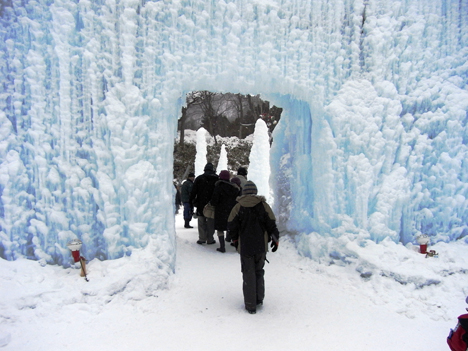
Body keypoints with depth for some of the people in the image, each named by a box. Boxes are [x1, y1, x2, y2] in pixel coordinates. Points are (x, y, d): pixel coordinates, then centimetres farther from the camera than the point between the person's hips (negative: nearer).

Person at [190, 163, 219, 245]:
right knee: (211, 223, 7)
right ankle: (210, 239, 10)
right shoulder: (217, 179, 1)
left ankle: (202, 239, 9)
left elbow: (193, 192, 0)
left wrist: (192, 201, 6)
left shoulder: (199, 179, 0)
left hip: (201, 205, 0)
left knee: (201, 223, 8)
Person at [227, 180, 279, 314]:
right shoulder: (263, 205, -3)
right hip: (261, 246, 1)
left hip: (245, 247, -1)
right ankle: (259, 299, 23)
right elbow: (271, 224, -2)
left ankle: (250, 305, 9)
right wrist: (275, 239, 11)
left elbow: (231, 226, -4)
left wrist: (235, 240, 13)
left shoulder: (238, 206, -5)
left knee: (248, 274, 6)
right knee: (259, 272, 19)